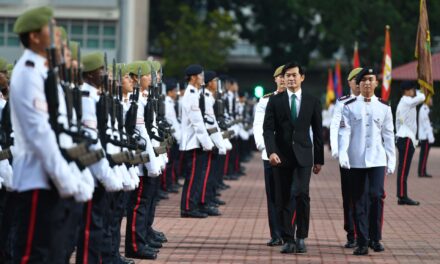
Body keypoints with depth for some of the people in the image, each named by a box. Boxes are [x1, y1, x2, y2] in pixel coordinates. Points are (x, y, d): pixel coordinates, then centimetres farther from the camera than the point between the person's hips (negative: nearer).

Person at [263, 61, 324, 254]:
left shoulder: (312, 102, 7)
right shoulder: (275, 101, 5)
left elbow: (318, 132, 9)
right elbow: (268, 129, -2)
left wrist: (319, 159, 7)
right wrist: (271, 151, -17)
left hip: (303, 156, -1)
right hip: (281, 156, 1)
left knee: (301, 193, -15)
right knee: (283, 199, 1)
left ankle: (301, 237, -2)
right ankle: (288, 240, 9)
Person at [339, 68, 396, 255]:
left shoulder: (384, 107, 8)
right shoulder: (349, 106, 4)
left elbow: (388, 135, 10)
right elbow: (344, 132, -4)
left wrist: (391, 160, 7)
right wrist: (343, 154, -17)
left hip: (377, 160, 1)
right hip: (356, 161, 0)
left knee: (376, 196, -11)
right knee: (359, 201, 2)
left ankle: (375, 238, 4)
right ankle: (362, 242, 8)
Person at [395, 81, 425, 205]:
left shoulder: (402, 103, 20)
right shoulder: (407, 101, -11)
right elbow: (421, 97, -23)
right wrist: (417, 92, -1)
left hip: (403, 138, 10)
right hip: (406, 139, -10)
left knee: (403, 168, 9)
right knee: (404, 168, -10)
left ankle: (402, 196, 10)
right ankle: (402, 196, -11)